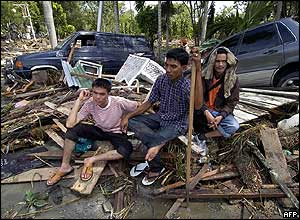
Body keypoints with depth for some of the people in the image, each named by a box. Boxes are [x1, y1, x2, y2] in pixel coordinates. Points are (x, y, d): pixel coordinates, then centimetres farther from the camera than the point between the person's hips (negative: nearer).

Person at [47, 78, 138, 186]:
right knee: (73, 129, -23)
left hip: (116, 133, -2)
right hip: (99, 130, 2)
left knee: (126, 150, -35)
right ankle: (65, 166, -9)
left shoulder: (119, 102, -27)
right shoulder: (89, 104, -18)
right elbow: (70, 124, -27)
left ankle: (91, 160, -19)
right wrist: (79, 100, -28)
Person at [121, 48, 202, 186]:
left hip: (177, 124, -5)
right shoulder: (161, 79, -6)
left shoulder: (187, 86, -23)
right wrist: (128, 116, -7)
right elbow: (149, 102, 2)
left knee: (152, 143, -26)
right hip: (160, 117, 6)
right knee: (131, 122, -14)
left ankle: (156, 168, 8)